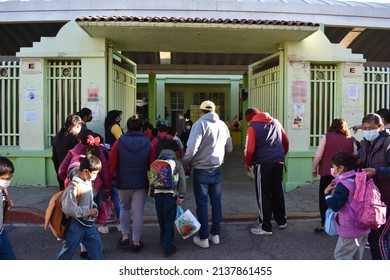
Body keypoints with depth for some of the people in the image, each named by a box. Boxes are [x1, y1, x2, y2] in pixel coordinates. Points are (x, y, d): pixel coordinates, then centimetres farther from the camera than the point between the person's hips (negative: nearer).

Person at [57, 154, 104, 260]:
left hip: (89, 223, 7)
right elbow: (68, 209, -26)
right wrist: (88, 211, -20)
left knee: (97, 248, 9)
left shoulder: (88, 183, 3)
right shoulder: (73, 187, -23)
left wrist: (94, 208, -2)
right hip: (76, 225, -7)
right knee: (68, 251, 9)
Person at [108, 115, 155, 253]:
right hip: (141, 184, 0)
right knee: (138, 212, 7)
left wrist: (111, 178, 9)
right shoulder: (148, 144, -5)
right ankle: (136, 242, 13)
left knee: (124, 208, 22)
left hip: (123, 183, 1)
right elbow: (152, 165, -1)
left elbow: (111, 164, -5)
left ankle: (125, 237, 17)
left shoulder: (119, 142, -7)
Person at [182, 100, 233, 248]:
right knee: (216, 202, 14)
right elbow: (229, 148, 11)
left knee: (202, 204, 4)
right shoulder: (222, 125, 3)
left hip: (201, 170, -5)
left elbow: (192, 147, -23)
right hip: (217, 169, 5)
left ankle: (203, 238, 12)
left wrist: (186, 162, -8)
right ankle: (215, 234, 23)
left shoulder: (200, 123, -13)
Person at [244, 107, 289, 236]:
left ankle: (265, 227, 9)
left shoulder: (252, 127, -7)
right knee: (278, 192, 18)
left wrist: (247, 163, 3)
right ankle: (281, 221, 31)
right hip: (279, 163, 6)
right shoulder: (276, 122, 11)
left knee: (263, 196, 3)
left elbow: (250, 149, -13)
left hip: (263, 164, -6)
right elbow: (286, 141, 15)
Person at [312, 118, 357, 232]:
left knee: (323, 198, 9)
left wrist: (314, 169, 3)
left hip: (327, 173, -3)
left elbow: (318, 156, -9)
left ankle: (324, 224, 7)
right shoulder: (350, 140, 3)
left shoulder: (327, 137, -6)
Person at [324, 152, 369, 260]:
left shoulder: (343, 184, -21)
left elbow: (335, 205, -24)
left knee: (341, 255, 2)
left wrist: (327, 193, -10)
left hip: (350, 229, -9)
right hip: (363, 226, 9)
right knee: (356, 256, 21)